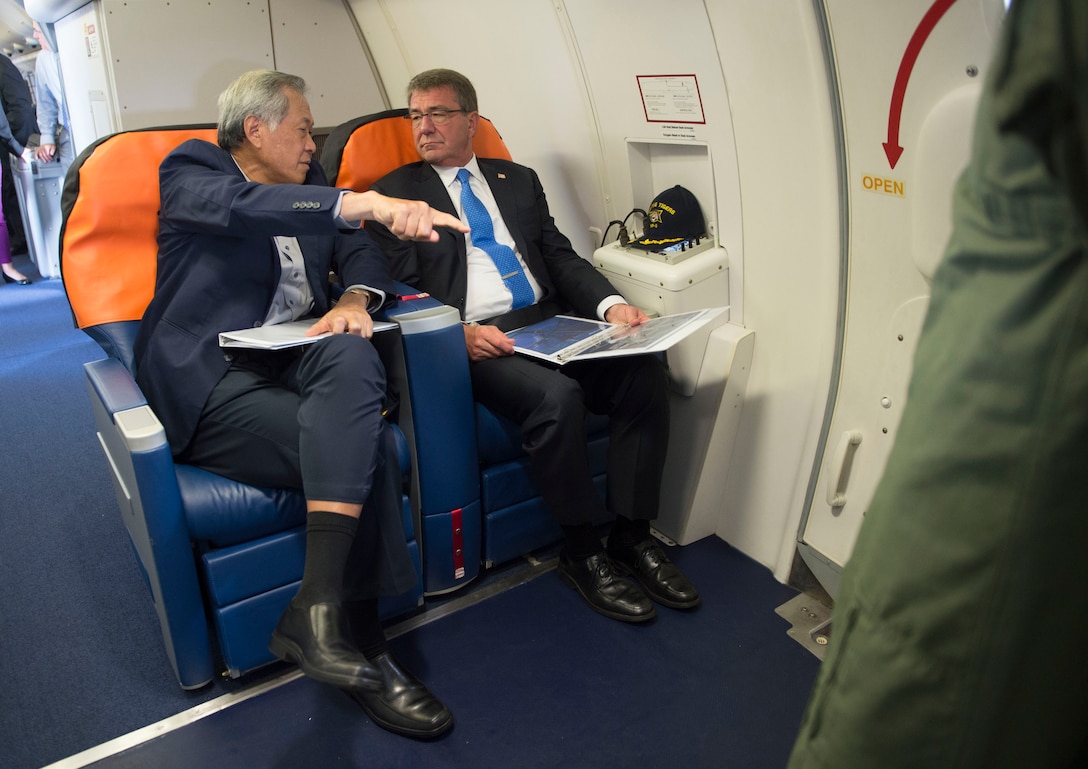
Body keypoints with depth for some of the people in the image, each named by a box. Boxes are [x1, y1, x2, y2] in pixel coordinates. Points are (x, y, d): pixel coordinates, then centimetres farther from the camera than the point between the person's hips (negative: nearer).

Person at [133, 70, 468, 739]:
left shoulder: (308, 183, 23)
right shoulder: (190, 170, 4)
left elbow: (364, 255, 16)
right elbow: (240, 206, -20)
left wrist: (355, 300, -9)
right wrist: (368, 202, -33)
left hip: (297, 359, 5)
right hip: (214, 378, -5)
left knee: (352, 356, -31)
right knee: (365, 447, -28)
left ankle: (320, 610, -34)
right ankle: (362, 647, -21)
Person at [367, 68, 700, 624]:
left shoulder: (519, 180, 23)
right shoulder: (395, 192, 10)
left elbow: (561, 257, 17)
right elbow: (402, 290, -1)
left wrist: (610, 303, -3)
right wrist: (458, 332, -19)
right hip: (473, 340, -4)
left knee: (644, 371, -21)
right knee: (557, 396, -33)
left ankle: (632, 536, -8)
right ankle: (582, 553, -11)